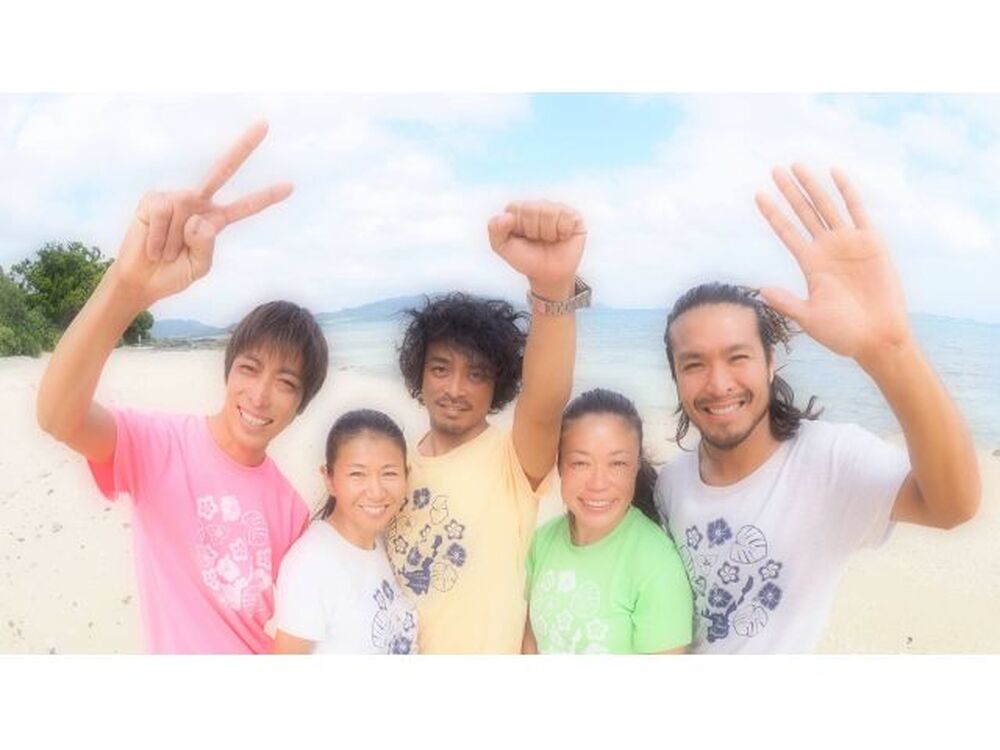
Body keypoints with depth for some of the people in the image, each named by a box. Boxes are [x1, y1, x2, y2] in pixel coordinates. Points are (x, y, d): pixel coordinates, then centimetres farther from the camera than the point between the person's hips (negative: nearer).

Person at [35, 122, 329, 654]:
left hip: (263, 657, 4)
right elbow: (57, 416, -39)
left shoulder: (289, 504, -5)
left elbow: (290, 625, 6)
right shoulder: (160, 445, -18)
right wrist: (129, 285, -53)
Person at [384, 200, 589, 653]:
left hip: (485, 650, -4)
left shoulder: (513, 459, -18)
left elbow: (545, 405, -40)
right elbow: (377, 564, 10)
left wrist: (553, 286, -56)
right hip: (393, 648, 5)